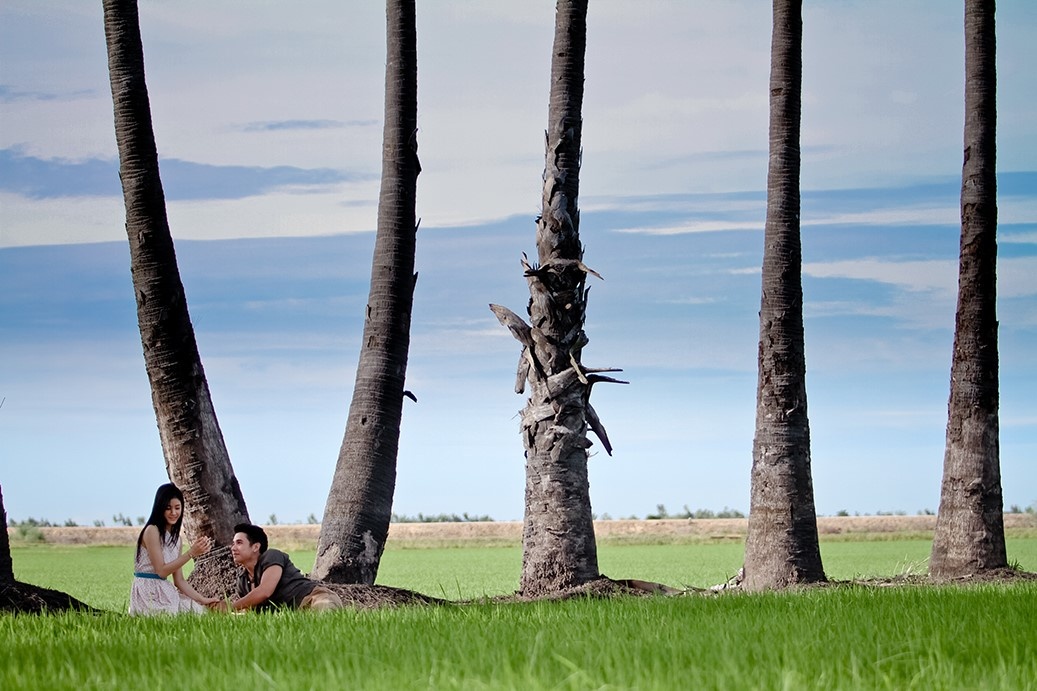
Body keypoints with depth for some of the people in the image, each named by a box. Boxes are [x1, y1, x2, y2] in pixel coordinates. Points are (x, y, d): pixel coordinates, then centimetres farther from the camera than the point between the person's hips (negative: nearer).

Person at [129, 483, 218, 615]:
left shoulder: (175, 537, 15)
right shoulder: (152, 531, -10)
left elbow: (179, 581, 13)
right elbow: (161, 571, -14)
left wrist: (202, 599, 3)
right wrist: (191, 553, -17)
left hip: (165, 592, 8)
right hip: (148, 593, -8)